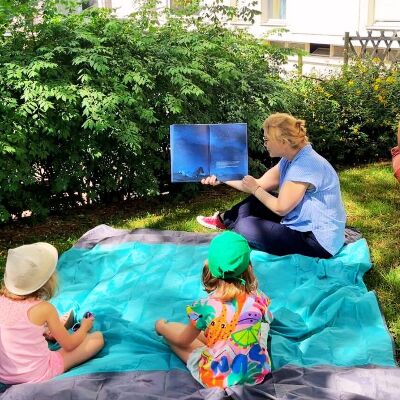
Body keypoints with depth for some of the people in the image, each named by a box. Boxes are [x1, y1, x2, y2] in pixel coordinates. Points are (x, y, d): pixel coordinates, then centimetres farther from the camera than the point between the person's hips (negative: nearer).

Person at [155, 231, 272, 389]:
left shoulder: (205, 307, -18)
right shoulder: (258, 298, -10)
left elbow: (183, 340, 0)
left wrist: (161, 327, 23)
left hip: (218, 379, -4)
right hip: (256, 374, 4)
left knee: (175, 329, 16)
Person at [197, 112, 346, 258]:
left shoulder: (304, 166, -27)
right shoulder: (291, 159, 4)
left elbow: (280, 208, -20)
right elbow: (260, 184, 10)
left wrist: (255, 189, -5)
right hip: (303, 224, 10)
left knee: (245, 227, -11)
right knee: (256, 202, 16)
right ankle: (223, 219, 34)